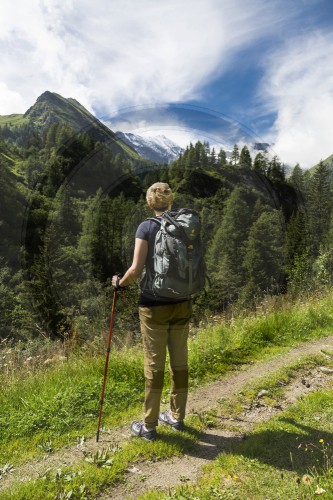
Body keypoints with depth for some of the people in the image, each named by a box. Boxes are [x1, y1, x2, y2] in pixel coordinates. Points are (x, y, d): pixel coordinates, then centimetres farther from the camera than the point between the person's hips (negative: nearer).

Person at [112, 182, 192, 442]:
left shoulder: (146, 227, -10)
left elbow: (136, 269, -16)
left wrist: (120, 282, 3)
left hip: (154, 306, -4)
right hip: (182, 304, 5)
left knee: (154, 365, 7)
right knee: (180, 362, 15)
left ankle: (149, 426, 22)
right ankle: (177, 417, 33)